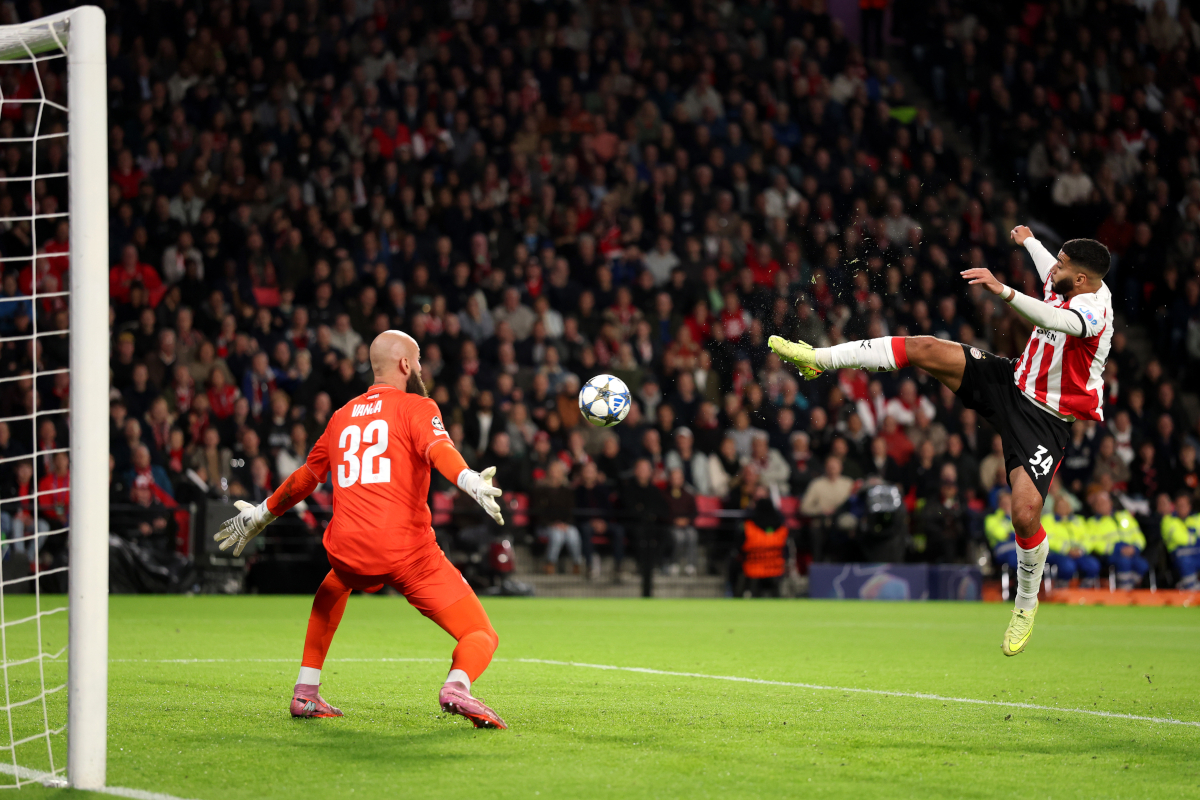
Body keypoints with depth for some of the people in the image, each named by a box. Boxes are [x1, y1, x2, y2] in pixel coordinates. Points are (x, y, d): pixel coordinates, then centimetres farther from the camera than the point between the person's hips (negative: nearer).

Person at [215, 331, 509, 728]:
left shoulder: (342, 416, 22)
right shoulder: (417, 407, 7)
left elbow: (304, 478, 35)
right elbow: (438, 449, -16)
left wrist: (259, 515, 50)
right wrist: (471, 481, -33)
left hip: (349, 551, 5)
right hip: (409, 551, -5)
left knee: (330, 594, 41)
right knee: (481, 637, 0)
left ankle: (305, 692, 31)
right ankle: (457, 685, -34)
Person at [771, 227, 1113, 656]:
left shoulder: (1094, 307, -26)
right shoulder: (1066, 283, -2)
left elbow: (1054, 320, -51)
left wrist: (1004, 291, -62)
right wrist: (1028, 240, 44)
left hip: (1045, 421, -7)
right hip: (1012, 380, 7)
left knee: (1025, 515, -20)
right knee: (924, 349, -11)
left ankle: (1026, 604, 8)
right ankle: (819, 358, -1)